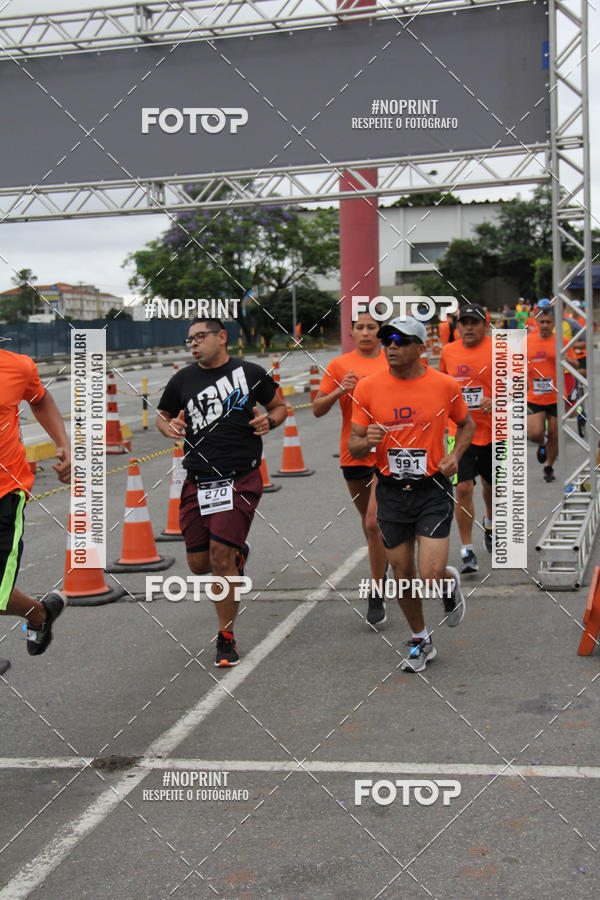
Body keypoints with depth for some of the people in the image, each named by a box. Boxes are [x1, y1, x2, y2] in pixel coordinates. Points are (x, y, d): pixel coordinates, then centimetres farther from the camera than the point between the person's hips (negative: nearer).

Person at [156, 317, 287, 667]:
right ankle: (237, 552, 41)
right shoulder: (183, 380, 7)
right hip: (198, 483, 4)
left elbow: (281, 406, 14)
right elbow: (163, 415, 21)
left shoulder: (252, 373, 2)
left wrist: (269, 421, -8)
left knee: (221, 558, -12)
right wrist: (170, 427, -3)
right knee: (200, 565, 4)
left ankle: (227, 638, 5)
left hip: (241, 481, -3)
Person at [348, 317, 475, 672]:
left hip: (433, 489, -2)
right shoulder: (368, 388, -3)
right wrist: (367, 442, -21)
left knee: (431, 577, -12)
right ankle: (421, 642, 33)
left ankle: (451, 582, 26)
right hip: (391, 493, 2)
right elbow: (354, 444, 2)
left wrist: (455, 456, -4)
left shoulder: (444, 384, -5)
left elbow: (467, 424, 13)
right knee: (403, 576, 10)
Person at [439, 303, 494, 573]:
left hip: (492, 430, 0)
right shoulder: (448, 351, 3)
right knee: (463, 488, -11)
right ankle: (467, 551, -2)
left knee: (491, 485, 18)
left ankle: (490, 523, 50)